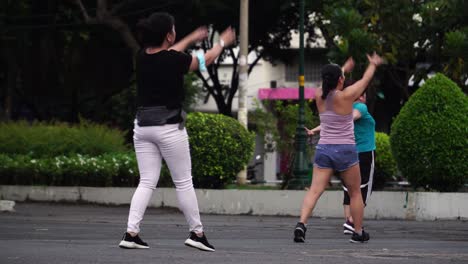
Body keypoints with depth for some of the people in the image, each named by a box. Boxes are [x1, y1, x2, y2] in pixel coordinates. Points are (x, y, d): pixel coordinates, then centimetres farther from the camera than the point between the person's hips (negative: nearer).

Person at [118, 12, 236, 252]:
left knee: (147, 182, 6)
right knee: (183, 183, 5)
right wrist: (223, 42, 26)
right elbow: (205, 60, 6)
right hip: (169, 128, -5)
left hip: (143, 126, 5)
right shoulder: (175, 60, -13)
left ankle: (131, 233, -6)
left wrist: (191, 39, 39)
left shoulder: (142, 57, 2)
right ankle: (197, 234, 12)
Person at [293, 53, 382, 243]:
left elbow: (330, 84, 24)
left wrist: (344, 68, 42)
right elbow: (365, 80, 6)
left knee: (315, 190, -6)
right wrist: (373, 65, 27)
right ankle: (358, 233, 22)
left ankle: (302, 223, -27)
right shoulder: (346, 96, -11)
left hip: (323, 149, 3)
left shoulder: (320, 96, 1)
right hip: (345, 150, -3)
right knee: (355, 193, 14)